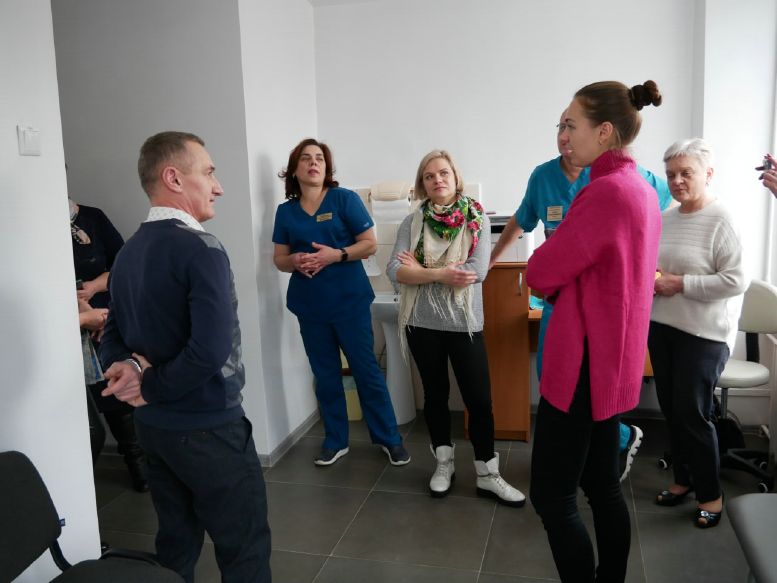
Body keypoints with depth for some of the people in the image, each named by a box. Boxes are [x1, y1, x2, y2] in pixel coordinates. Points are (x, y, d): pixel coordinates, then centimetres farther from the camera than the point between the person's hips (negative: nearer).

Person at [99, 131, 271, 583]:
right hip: (208, 428, -8)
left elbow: (114, 337, 8)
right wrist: (151, 387, -14)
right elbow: (211, 350, -29)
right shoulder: (200, 248, -19)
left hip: (153, 426, 8)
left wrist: (128, 368, -12)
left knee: (176, 545, 21)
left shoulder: (128, 253, 7)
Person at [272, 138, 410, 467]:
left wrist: (336, 255, -20)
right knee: (325, 375, 11)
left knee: (366, 370, 3)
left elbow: (370, 244, -5)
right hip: (309, 305, 3)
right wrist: (295, 261, -13)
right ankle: (335, 441, 26)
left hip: (349, 301, -3)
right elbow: (279, 259, 9)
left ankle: (389, 438, 17)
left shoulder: (345, 199, -4)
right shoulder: (285, 211, 6)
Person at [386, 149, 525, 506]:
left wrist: (421, 270, -13)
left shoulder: (477, 220, -3)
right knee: (435, 394, 14)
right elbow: (395, 271, -10)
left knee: (479, 399, 2)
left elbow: (478, 271, -16)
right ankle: (443, 464, 30)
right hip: (423, 323, 1)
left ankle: (487, 475, 17)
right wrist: (441, 274, -22)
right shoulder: (412, 222, 0)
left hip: (464, 323, -1)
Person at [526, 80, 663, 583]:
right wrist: (562, 280, 2)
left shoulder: (606, 191, -21)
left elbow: (540, 274, -15)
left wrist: (550, 260, 4)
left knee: (552, 496, 1)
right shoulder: (642, 189, 10)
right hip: (615, 358, 10)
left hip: (584, 361, -10)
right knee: (602, 485, 19)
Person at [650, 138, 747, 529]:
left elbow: (736, 280, -19)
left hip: (704, 333, -6)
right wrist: (649, 279, -2)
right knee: (670, 409, 13)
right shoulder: (664, 219, 8)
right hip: (661, 327, 6)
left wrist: (678, 284, -19)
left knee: (693, 413, 0)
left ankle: (711, 494, 19)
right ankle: (683, 478, 32)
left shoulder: (721, 220, -12)